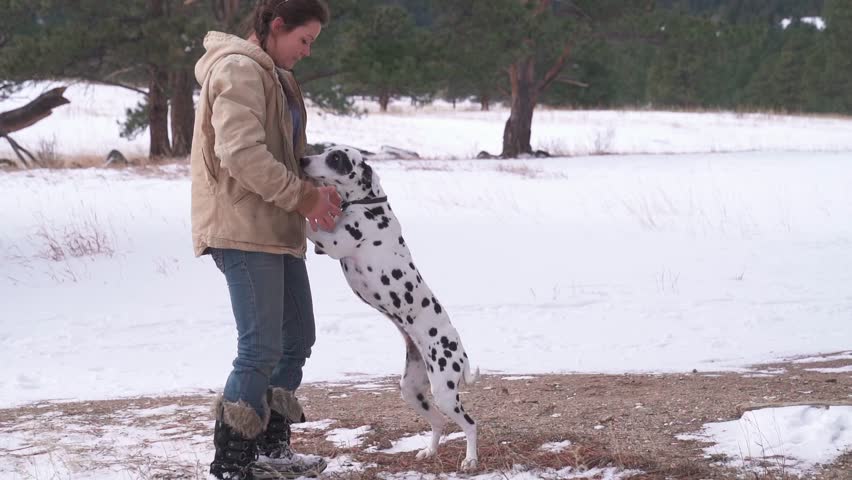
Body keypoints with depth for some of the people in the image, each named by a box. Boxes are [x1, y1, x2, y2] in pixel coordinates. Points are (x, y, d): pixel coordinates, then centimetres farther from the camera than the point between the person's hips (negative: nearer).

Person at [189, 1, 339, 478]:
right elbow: (240, 153, -24)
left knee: (298, 338, 15)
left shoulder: (274, 75, 19)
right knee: (262, 349, -11)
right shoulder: (238, 70, -14)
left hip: (275, 231, 11)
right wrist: (301, 196, -17)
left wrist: (314, 190, 2)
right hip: (243, 231, -11)